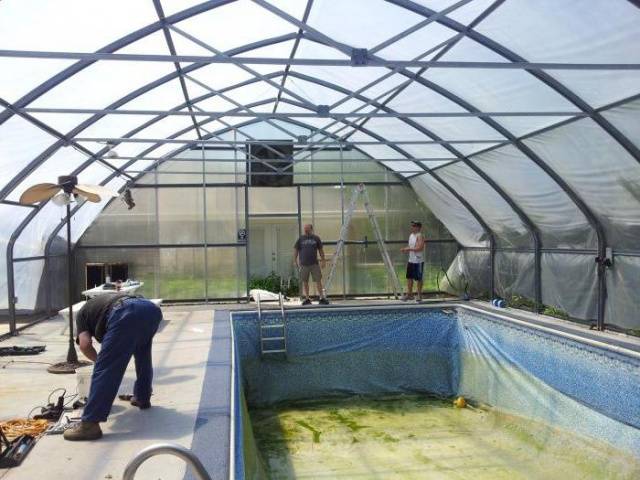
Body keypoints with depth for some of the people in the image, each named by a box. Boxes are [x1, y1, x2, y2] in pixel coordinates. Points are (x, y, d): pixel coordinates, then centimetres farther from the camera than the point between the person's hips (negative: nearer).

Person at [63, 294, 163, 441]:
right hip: (151, 309, 6)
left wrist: (100, 360, 30)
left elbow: (85, 345, 13)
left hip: (126, 315, -6)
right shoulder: (108, 300, 47)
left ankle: (89, 424, -3)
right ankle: (142, 398, 43)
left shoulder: (82, 313, 32)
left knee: (105, 370, -1)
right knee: (143, 356, 32)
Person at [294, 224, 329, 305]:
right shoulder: (301, 239, 4)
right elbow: (295, 250, 7)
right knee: (305, 282, 5)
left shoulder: (316, 238, 5)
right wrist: (295, 261, 1)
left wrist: (323, 260, 5)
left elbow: (320, 250, 9)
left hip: (314, 264, 0)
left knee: (318, 280, -2)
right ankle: (307, 299, 13)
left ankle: (322, 298, 2)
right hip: (304, 264, 1)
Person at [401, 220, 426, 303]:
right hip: (411, 260, 8)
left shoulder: (420, 236, -14)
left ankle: (419, 295, 12)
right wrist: (405, 249, 2)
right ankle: (409, 294, 20)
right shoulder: (411, 235, 12)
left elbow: (420, 248, -23)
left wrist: (409, 249, -23)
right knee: (409, 277, 11)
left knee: (418, 279, 1)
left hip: (418, 261, -8)